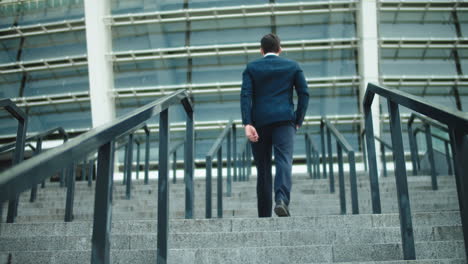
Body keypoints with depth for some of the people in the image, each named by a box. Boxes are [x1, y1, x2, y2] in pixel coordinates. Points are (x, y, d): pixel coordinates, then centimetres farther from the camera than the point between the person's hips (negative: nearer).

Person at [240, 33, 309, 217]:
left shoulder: (251, 68, 9)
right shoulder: (293, 66, 12)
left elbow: (246, 95, -4)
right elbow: (304, 94, 4)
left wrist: (247, 124, -11)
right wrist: (298, 121, 8)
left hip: (259, 122, 1)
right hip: (284, 120, -1)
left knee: (263, 169, 8)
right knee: (284, 161, -11)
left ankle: (264, 215, 11)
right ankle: (282, 200, -36)